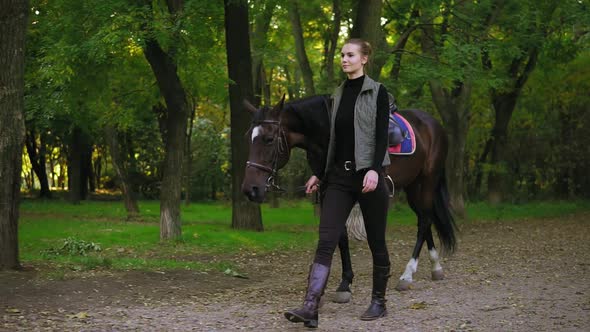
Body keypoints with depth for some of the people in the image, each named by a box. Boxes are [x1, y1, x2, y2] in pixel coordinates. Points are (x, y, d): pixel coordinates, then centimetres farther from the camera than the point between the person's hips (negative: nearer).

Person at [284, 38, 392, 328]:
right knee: (326, 242, -7)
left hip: (367, 174, -5)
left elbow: (382, 136, -13)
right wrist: (318, 174, 16)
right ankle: (310, 308, -15)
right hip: (338, 176, 5)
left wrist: (374, 170, -26)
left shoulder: (377, 92, -4)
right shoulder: (338, 94, 14)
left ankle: (378, 302, 21)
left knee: (376, 242, 7)